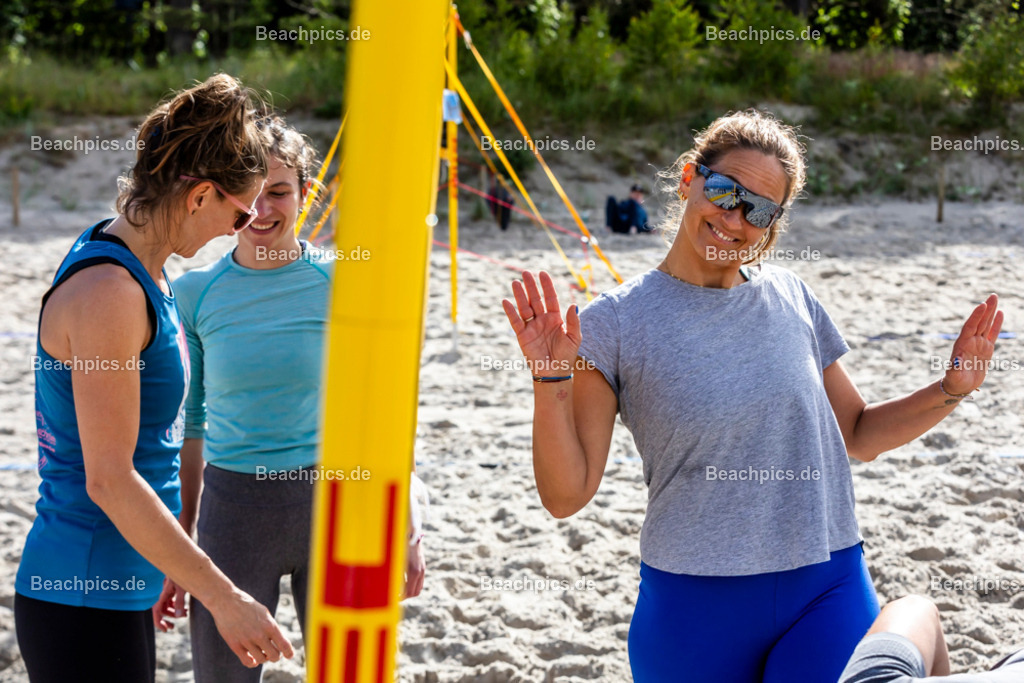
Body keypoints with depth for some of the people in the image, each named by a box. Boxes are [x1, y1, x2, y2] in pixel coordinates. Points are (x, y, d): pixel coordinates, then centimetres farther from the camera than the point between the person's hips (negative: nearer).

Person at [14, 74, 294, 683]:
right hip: (83, 602, -10)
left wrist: (165, 566, 24)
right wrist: (224, 598, -20)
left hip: (122, 589, 10)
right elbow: (109, 479, -23)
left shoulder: (143, 273, 9)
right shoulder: (107, 293, -21)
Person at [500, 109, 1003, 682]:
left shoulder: (791, 298, 5)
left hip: (827, 593, 2)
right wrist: (551, 380, -19)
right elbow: (567, 495, -7)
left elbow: (859, 435, 16)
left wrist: (953, 389, 3)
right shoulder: (616, 323, -5)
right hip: (695, 608, -2)